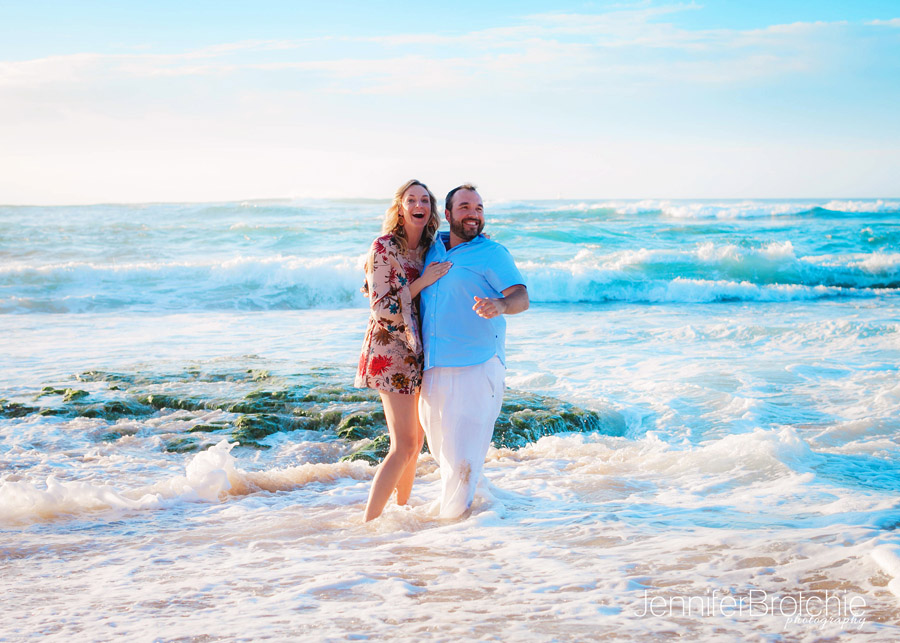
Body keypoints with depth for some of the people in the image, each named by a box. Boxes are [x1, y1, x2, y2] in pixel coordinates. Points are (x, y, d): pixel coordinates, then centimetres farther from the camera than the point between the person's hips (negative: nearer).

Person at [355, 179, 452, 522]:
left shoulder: (430, 248, 9)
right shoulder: (384, 248, -11)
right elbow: (382, 308, -14)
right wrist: (423, 281, -17)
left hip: (418, 350, 8)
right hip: (390, 350, -8)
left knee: (415, 441, 14)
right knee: (404, 445, -12)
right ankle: (368, 524, -8)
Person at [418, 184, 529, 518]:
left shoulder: (492, 253, -4)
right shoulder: (433, 248, 12)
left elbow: (522, 297, -17)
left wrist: (500, 305, -37)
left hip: (475, 367, -6)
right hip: (432, 368, 6)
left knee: (462, 455, -6)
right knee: (441, 449, 16)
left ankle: (452, 519, 7)